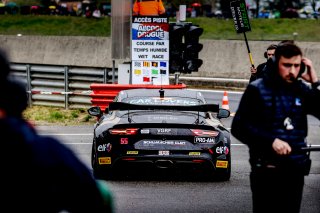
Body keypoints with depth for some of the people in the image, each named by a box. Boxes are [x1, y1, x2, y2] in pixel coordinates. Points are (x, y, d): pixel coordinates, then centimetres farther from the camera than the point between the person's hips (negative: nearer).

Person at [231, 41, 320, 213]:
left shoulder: (303, 90, 7)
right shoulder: (257, 90, -4)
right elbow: (238, 127, -8)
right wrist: (271, 141, -18)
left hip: (296, 170, 4)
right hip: (266, 170, -4)